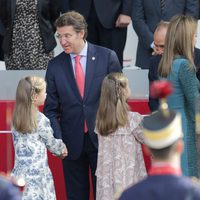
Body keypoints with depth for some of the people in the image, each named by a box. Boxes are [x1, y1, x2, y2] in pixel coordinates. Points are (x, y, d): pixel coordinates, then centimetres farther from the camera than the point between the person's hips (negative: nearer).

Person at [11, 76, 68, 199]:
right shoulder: (40, 120, -12)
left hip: (20, 172, 6)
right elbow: (51, 143, 1)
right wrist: (62, 149, 23)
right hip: (37, 173, -6)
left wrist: (57, 148, 20)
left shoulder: (17, 118, 6)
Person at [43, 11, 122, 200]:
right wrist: (57, 141, -9)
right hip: (72, 142, 2)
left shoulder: (107, 57, -2)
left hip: (103, 138, -2)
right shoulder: (55, 66, 3)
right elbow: (51, 108, 4)